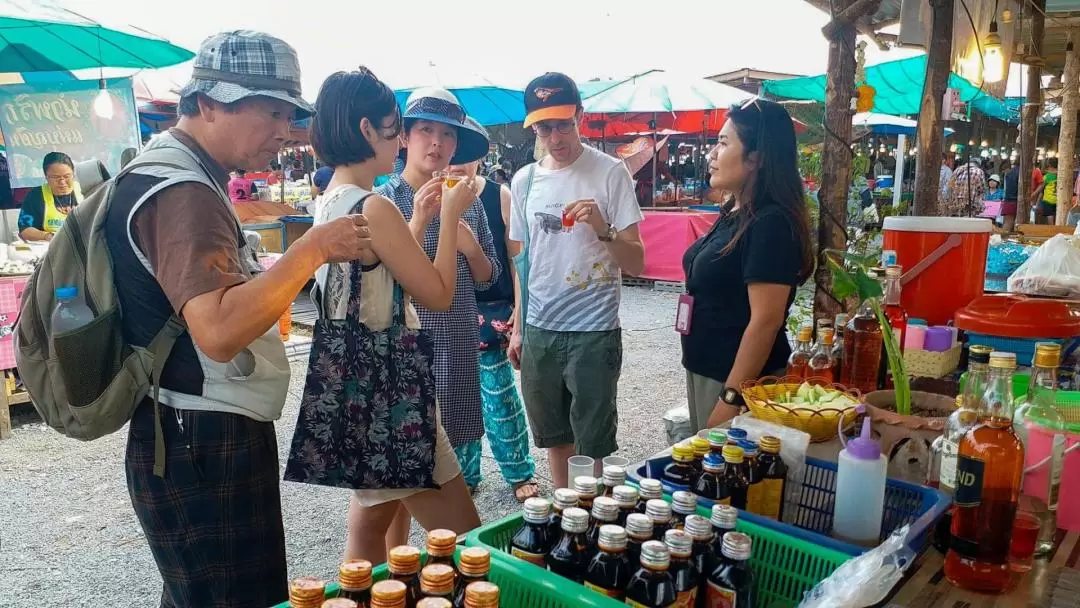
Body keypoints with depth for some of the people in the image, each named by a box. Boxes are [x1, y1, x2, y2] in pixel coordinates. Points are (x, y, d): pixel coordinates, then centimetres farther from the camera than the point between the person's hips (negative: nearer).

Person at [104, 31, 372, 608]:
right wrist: (311, 249, -26)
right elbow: (219, 331, -32)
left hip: (197, 442, 11)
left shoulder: (167, 174, 14)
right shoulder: (182, 191, -20)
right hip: (206, 451, -11)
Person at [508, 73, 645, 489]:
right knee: (554, 435, 17)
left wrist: (603, 230, -27)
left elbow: (636, 264, -9)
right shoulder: (524, 181, 6)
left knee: (593, 446, 4)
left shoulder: (610, 172, -7)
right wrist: (518, 328, 13)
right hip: (539, 330, 5)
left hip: (594, 331, -4)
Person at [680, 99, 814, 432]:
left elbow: (766, 320, -24)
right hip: (705, 371, 9)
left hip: (738, 380, -9)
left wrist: (731, 398, -23)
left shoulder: (771, 223, -20)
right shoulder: (733, 214, 9)